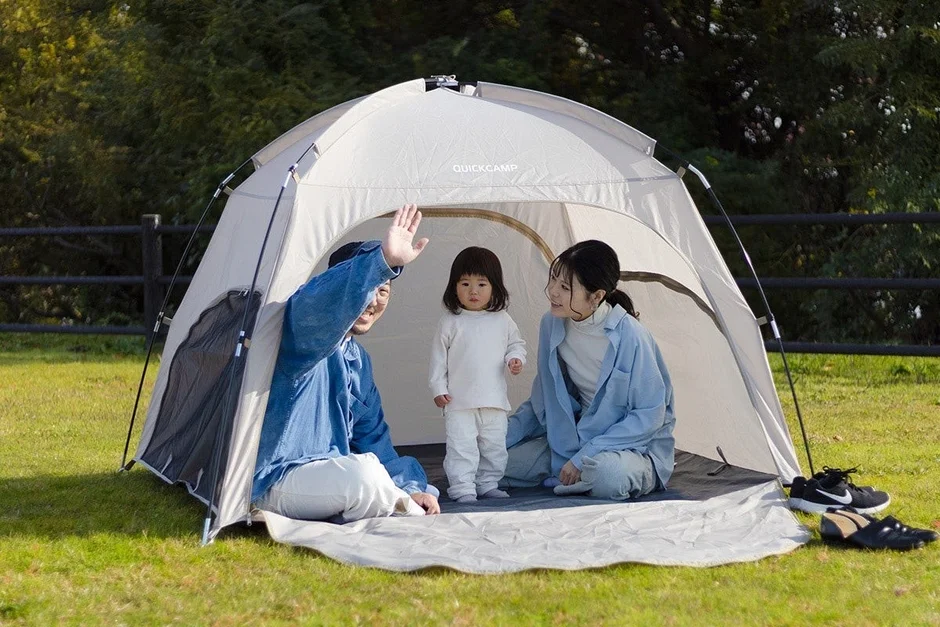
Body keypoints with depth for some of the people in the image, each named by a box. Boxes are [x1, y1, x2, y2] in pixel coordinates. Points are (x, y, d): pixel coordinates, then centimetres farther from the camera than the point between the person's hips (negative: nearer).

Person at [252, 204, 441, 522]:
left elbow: (372, 436, 17)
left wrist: (410, 487, 1)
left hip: (328, 477, 9)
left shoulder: (358, 359, 14)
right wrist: (383, 260, -54)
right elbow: (314, 303, -40)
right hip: (275, 482, -9)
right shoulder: (306, 334, -15)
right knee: (363, 473, -33)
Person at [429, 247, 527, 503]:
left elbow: (516, 344, 18)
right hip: (459, 402, -3)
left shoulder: (502, 321, 5)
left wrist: (515, 358, -5)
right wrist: (438, 388, -3)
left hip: (494, 400, 3)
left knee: (494, 446, 10)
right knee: (461, 446, -7)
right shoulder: (450, 322, -2)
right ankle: (462, 488, -3)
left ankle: (488, 484, 22)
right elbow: (438, 357, 2)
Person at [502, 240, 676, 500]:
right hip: (575, 436, 6)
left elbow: (649, 415, -19)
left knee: (608, 474, -40)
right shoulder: (552, 324, -3)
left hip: (635, 442, -6)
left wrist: (584, 458, -23)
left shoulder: (629, 335, -23)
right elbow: (544, 399, 11)